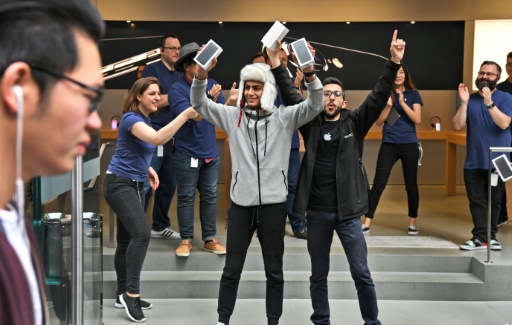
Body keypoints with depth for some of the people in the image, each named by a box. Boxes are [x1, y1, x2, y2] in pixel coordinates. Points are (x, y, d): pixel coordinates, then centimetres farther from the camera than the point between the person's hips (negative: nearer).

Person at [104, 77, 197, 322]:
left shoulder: (145, 120, 11)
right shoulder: (131, 119, -18)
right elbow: (158, 139, -37)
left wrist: (148, 168, 8)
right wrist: (186, 115, -39)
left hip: (136, 184, 9)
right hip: (119, 184, -9)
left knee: (127, 239, 12)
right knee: (141, 233, -24)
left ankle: (124, 294, 20)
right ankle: (131, 292, -18)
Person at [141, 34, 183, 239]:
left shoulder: (181, 75, 16)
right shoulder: (152, 70, -3)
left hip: (174, 137, 7)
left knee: (169, 185, 11)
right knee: (146, 184, -7)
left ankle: (160, 227, 22)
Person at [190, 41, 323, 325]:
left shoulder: (284, 117, -1)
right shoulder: (232, 116, 3)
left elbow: (315, 104, -10)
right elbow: (199, 103, -1)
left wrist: (309, 72, -29)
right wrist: (202, 72, -20)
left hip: (273, 202, -1)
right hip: (240, 201, 1)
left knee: (274, 269, 11)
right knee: (232, 267, 10)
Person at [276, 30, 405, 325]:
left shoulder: (354, 123, 2)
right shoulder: (311, 123, 6)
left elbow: (379, 97, -7)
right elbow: (290, 95, 1)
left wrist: (395, 62, -16)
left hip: (348, 210, -1)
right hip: (317, 211, 2)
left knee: (362, 273, 3)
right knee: (319, 275, 12)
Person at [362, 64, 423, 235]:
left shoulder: (413, 94, 3)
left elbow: (417, 120, -7)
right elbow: (378, 121, 0)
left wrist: (402, 103, -17)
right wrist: (388, 105, -14)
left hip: (409, 145, 0)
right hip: (388, 145, 0)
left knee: (411, 185, 7)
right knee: (378, 184, -5)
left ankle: (412, 223, 19)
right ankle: (367, 223, -3)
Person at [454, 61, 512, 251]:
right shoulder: (470, 100, 6)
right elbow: (458, 126, -3)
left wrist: (489, 103, -30)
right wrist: (464, 102, -15)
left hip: (496, 161, -2)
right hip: (473, 162, 2)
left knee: (494, 201, 6)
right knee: (477, 201, 1)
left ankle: (491, 236, 15)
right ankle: (480, 237, 4)